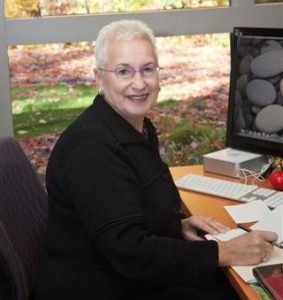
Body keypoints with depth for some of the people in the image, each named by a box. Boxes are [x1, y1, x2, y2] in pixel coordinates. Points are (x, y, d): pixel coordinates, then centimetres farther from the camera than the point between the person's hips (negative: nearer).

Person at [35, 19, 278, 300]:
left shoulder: (141, 128, 5)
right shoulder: (91, 147, -23)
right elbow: (129, 252, -26)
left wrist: (178, 225, 0)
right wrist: (225, 252, -24)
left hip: (141, 275, 8)